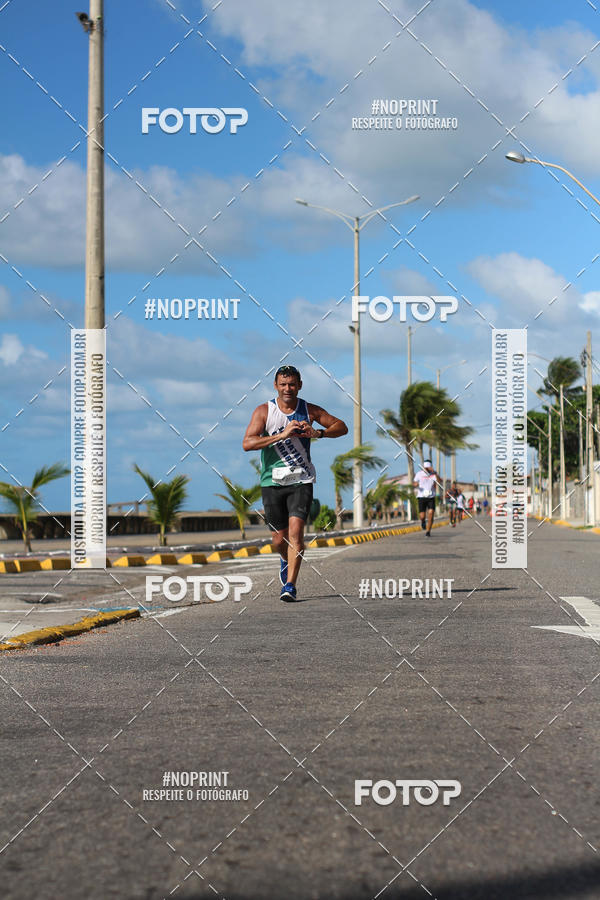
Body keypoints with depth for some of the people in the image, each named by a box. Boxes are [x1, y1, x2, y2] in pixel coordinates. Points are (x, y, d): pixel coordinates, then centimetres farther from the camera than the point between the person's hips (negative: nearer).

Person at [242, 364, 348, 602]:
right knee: (280, 539, 6)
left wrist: (318, 433, -14)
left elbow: (342, 427, 5)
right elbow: (247, 443, -15)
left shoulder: (309, 410, 2)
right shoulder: (264, 411, -4)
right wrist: (281, 435, -25)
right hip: (272, 482, 0)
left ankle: (290, 585, -12)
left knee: (296, 532, -16)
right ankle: (286, 560, 41)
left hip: (301, 481, 0)